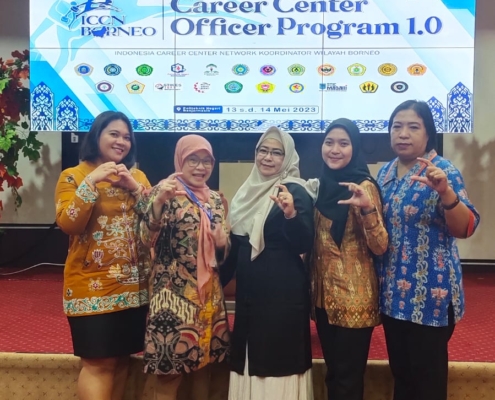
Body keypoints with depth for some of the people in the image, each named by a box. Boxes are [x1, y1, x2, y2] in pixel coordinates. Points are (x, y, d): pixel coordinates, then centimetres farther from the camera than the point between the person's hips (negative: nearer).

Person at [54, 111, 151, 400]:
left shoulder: (138, 176, 11)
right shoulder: (74, 176, -1)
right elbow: (68, 225, -14)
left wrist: (135, 187, -10)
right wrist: (91, 182, -19)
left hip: (134, 284, 5)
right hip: (93, 285, -4)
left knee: (121, 358, 12)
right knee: (98, 362, -3)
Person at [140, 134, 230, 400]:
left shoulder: (216, 199, 10)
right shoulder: (165, 191, -6)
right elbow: (148, 239, -18)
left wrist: (223, 243, -7)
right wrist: (158, 201, -32)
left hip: (209, 292, 6)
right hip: (174, 291, -6)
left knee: (204, 361, 14)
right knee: (170, 369, 1)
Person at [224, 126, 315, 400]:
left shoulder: (295, 192, -9)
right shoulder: (248, 190, 10)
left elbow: (304, 245, -18)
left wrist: (291, 214, -34)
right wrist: (220, 278, 21)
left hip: (283, 292, -7)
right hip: (248, 290, 7)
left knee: (278, 360, 0)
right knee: (249, 360, 15)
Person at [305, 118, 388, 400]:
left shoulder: (363, 186, -11)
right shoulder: (321, 186, 8)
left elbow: (380, 248, -18)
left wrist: (367, 208, -32)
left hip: (354, 296, -6)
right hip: (324, 294, 6)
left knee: (348, 376, 6)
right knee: (332, 373, 18)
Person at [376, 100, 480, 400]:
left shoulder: (444, 171, -11)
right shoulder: (385, 172, 7)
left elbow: (466, 228, -22)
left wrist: (445, 191, -36)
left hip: (430, 290, -6)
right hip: (393, 289, 6)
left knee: (428, 374, 7)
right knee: (400, 369, 19)